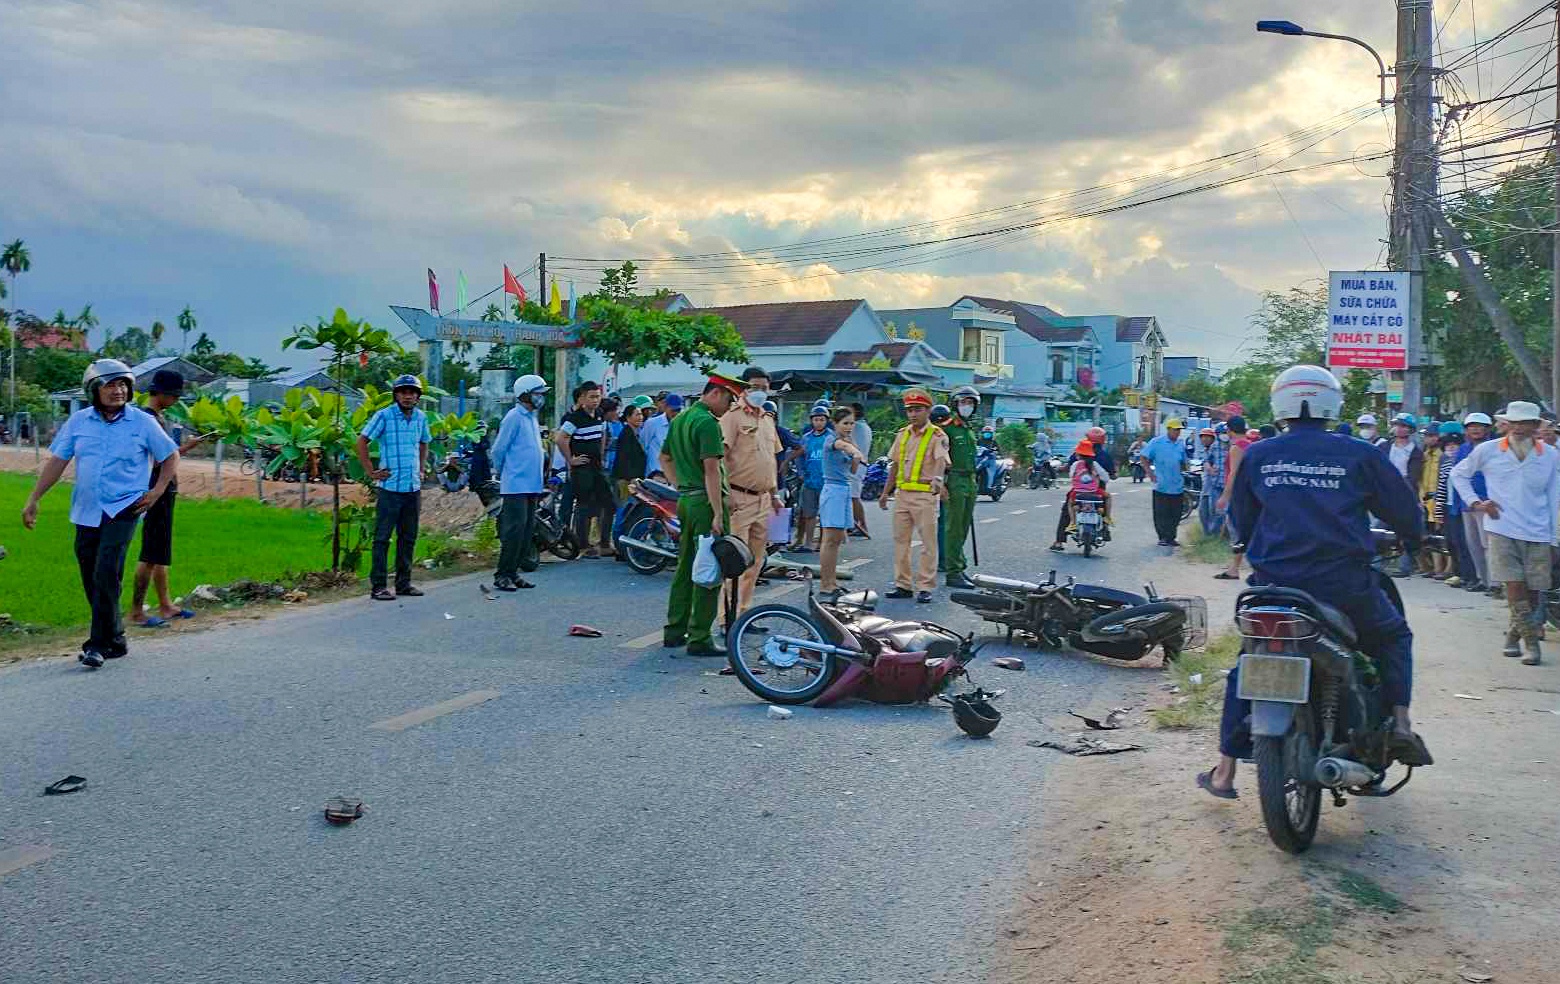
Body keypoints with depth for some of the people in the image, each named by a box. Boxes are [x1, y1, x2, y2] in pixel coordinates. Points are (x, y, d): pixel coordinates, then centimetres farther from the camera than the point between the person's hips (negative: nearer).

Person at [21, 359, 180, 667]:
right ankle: (115, 640, 20)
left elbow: (171, 456, 8)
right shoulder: (78, 421, 6)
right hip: (87, 511, 4)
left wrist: (158, 491, -1)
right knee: (92, 580, 7)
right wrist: (33, 500, 5)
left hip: (123, 509, -4)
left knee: (105, 575, -15)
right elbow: (57, 462, 8)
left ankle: (99, 643, -8)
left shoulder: (143, 422, -1)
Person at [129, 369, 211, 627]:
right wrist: (185, 448, -23)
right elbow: (156, 461, -23)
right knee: (152, 554, -7)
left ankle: (165, 606, 23)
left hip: (165, 491, 10)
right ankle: (136, 611, -1)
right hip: (156, 492, -10)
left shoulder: (159, 417, 15)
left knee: (161, 552, 15)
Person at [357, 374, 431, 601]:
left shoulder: (421, 418, 10)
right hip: (390, 487, -6)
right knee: (382, 537, -3)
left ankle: (404, 583, 20)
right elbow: (361, 442, -4)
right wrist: (371, 472, -6)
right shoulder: (384, 416, -6)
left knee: (408, 538, 11)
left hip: (413, 488, 6)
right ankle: (378, 586, 1)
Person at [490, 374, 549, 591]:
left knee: (527, 530, 9)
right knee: (515, 529, -11)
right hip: (516, 485, -9)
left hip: (532, 486, 9)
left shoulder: (532, 417, 17)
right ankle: (502, 575, -6)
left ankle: (514, 572, 16)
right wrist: (503, 474, 3)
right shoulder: (514, 417, -10)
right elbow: (498, 449, -8)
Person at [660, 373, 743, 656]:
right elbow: (711, 470, -21)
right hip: (705, 502, -9)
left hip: (685, 500, 9)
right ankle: (700, 639, -3)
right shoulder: (708, 423, -15)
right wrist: (718, 514, -22)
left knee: (685, 567, 16)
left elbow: (664, 458, 25)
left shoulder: (679, 419, 15)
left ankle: (674, 631, 21)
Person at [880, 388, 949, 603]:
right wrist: (886, 493, 19)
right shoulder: (902, 434, 13)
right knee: (900, 540, 9)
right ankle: (902, 584, 17)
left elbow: (941, 461, -23)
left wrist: (938, 479, -44)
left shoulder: (937, 436, -6)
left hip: (925, 495, -6)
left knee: (928, 542, -1)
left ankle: (925, 587, 4)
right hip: (902, 494, 6)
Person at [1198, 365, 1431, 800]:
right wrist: (1413, 535, 30)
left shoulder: (1256, 456, 5)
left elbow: (1242, 520, 15)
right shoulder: (1358, 454, -1)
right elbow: (1405, 511, 7)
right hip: (1345, 585, -1)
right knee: (1394, 637, 27)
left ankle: (1224, 771, 17)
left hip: (1274, 584, 2)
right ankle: (1399, 722, 9)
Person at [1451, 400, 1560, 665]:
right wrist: (1475, 502, 2)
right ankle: (1531, 640, -4)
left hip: (1537, 534, 2)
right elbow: (1458, 473, 14)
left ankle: (1514, 634, 23)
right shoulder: (1488, 451, 1)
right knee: (1514, 586, -11)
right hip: (1502, 530, -2)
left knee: (1532, 590, 3)